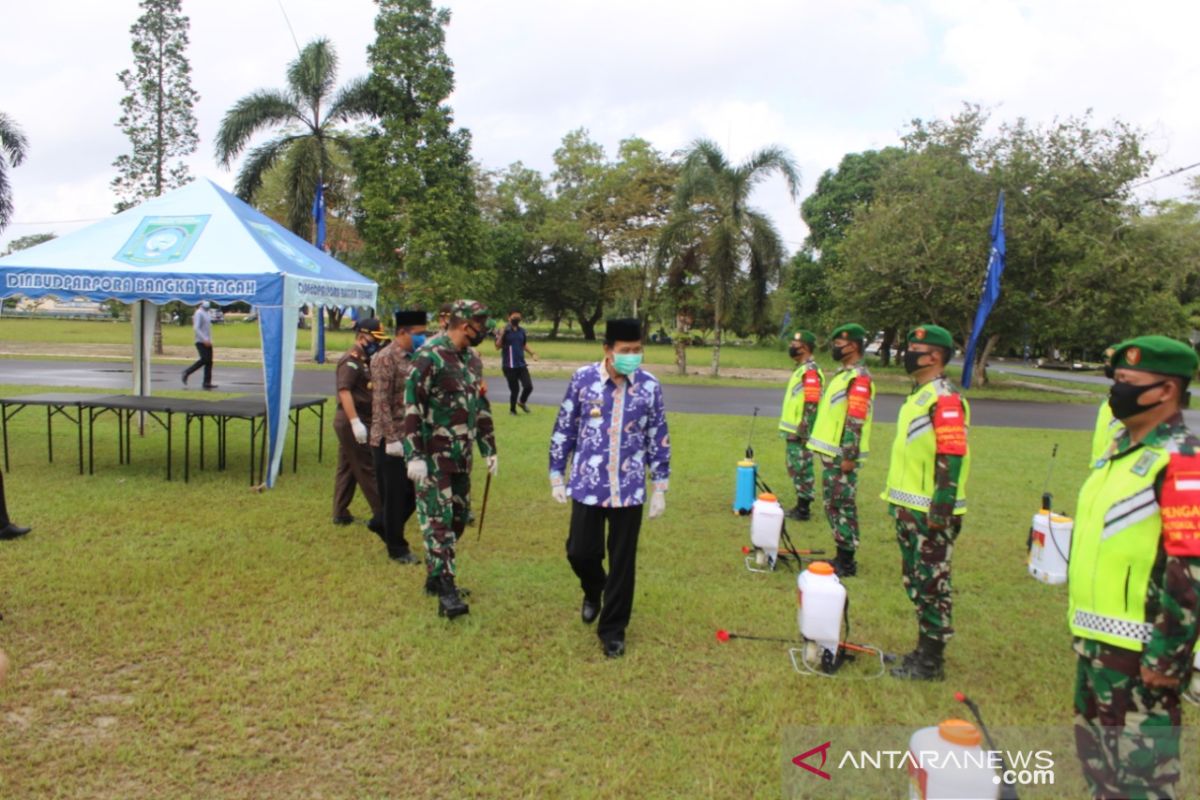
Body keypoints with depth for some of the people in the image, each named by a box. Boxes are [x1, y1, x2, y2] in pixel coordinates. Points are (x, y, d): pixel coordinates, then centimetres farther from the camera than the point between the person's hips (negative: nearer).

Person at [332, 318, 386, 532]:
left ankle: (341, 513, 20)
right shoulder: (351, 360, -15)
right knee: (368, 468, -5)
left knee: (346, 468, 13)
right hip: (352, 421, -10)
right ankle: (381, 515, 0)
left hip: (349, 421, 10)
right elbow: (344, 391, -25)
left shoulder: (364, 359, 15)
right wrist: (356, 422, -30)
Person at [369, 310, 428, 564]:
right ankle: (397, 548, 18)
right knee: (395, 496, 4)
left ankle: (384, 525, 35)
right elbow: (381, 403, -19)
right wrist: (392, 439, -21)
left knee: (413, 492, 13)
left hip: (411, 438, 8)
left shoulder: (412, 359, 11)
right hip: (390, 441, -8)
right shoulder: (385, 359, -14)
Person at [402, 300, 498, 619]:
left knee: (458, 517, 12)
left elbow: (481, 405, 19)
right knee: (439, 521, -7)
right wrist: (414, 455, -21)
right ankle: (446, 591, -5)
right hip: (434, 457, -8)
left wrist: (489, 449, 19)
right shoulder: (429, 356, -14)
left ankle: (436, 577, 27)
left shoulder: (472, 358, 12)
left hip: (461, 456, 8)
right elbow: (411, 406, -17)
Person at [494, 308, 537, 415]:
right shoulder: (503, 331, -9)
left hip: (521, 364, 5)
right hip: (509, 365, -5)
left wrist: (532, 353, 9)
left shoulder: (522, 331, 8)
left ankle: (521, 402, 28)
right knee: (514, 389, 0)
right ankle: (512, 410, 22)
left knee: (528, 386, -2)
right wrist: (501, 336, -29)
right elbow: (498, 347, -13)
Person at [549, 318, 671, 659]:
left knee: (622, 562, 7)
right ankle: (593, 590, 41)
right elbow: (563, 429, 2)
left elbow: (658, 440, 4)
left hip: (629, 489, 0)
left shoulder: (650, 386, -4)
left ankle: (612, 629, 24)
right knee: (579, 551, 6)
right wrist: (556, 476, 3)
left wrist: (660, 488, 4)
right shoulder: (583, 378, -6)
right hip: (588, 485, 0)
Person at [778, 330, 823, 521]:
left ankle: (803, 510, 6)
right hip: (793, 431, 10)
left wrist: (801, 432, -22)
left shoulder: (810, 371, -16)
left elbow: (812, 405, -22)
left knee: (802, 470, -2)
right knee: (796, 469, 15)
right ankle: (800, 506, 24)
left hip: (800, 433, -10)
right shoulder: (801, 369, 15)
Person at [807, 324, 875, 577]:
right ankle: (841, 555, 24)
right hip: (831, 452, 10)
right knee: (833, 506, 14)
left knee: (843, 506, -3)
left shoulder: (859, 378, -16)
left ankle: (847, 563, 4)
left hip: (842, 456, -10)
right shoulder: (842, 374, 15)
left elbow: (856, 422, -21)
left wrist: (849, 457, -22)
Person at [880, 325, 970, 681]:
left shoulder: (944, 400, -16)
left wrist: (941, 509, -23)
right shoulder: (918, 396, 15)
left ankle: (931, 661, 10)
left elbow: (952, 458, -21)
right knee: (914, 581, 17)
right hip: (909, 508, 10)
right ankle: (925, 647, 29)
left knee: (931, 584, 0)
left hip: (930, 512, -10)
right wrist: (897, 500, 23)